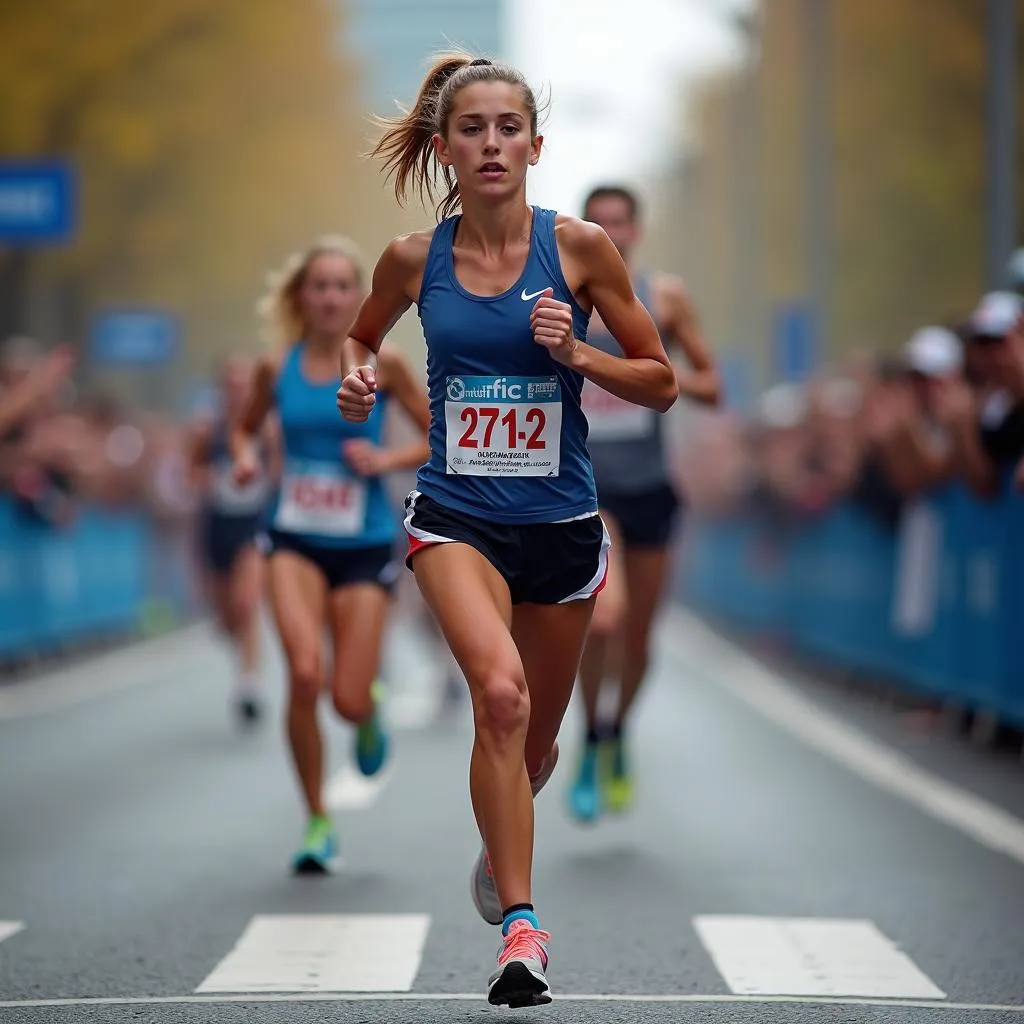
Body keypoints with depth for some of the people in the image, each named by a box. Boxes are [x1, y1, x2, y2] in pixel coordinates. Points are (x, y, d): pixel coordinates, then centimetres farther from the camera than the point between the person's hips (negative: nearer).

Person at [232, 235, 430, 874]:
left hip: (365, 544, -1)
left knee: (350, 701, -5)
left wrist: (388, 459, -14)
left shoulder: (382, 365, -5)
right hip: (295, 540, 1)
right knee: (304, 673, -20)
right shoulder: (276, 370, 0)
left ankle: (371, 710, 38)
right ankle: (318, 822, -1)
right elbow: (247, 428, 18)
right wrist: (246, 456, -3)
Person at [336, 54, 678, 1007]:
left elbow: (661, 383, 1)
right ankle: (521, 926, -23)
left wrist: (575, 353, -16)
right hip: (455, 516, -1)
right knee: (499, 689, -28)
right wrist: (357, 378, -4)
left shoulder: (580, 246, -6)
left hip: (560, 524, 1)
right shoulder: (413, 259, -3)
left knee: (534, 743, 15)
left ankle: (498, 845, 50)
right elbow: (360, 336, 18)